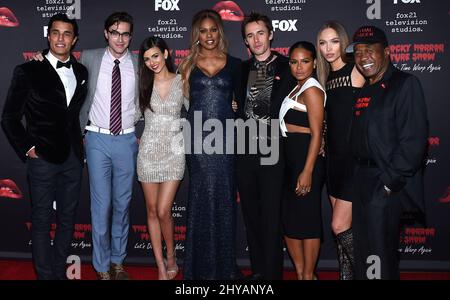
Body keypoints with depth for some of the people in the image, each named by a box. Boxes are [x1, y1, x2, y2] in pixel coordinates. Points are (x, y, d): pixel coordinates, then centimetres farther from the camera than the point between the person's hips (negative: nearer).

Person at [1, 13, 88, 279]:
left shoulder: (81, 72, 8)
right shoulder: (28, 71, -5)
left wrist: (81, 141, 9)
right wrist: (28, 149, -6)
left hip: (73, 158, 4)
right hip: (43, 158, -4)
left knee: (67, 219, 13)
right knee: (42, 222, 5)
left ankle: (60, 272, 28)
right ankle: (46, 275, 19)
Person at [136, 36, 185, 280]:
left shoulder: (181, 82, 1)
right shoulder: (143, 84, 4)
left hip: (173, 152, -2)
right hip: (148, 152, 2)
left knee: (163, 211, -7)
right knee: (152, 211, 6)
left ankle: (171, 258, 19)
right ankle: (161, 267, 17)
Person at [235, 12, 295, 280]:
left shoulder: (287, 68, -1)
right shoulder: (242, 69, 12)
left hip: (272, 151, -4)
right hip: (245, 151, 5)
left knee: (271, 216, -1)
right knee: (251, 214, 11)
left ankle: (273, 272, 11)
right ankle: (257, 269, 24)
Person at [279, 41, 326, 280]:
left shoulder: (312, 90, -11)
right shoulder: (297, 89, 16)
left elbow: (316, 134, -16)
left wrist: (307, 172, -21)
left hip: (306, 160, -10)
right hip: (291, 161, 10)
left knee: (307, 220, 1)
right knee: (288, 219, 13)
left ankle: (308, 276, 16)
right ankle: (300, 274, 27)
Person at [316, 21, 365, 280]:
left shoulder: (355, 71, -8)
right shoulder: (326, 76, 13)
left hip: (355, 157, -7)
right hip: (334, 156, 7)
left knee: (340, 226, -7)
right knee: (343, 227, 12)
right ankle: (347, 274, 24)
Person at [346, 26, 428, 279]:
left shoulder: (405, 84, -10)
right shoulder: (364, 91, 13)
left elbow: (413, 141, -18)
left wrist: (389, 184, -18)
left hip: (387, 185, -7)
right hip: (363, 182, 8)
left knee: (379, 256, 1)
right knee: (364, 252, 19)